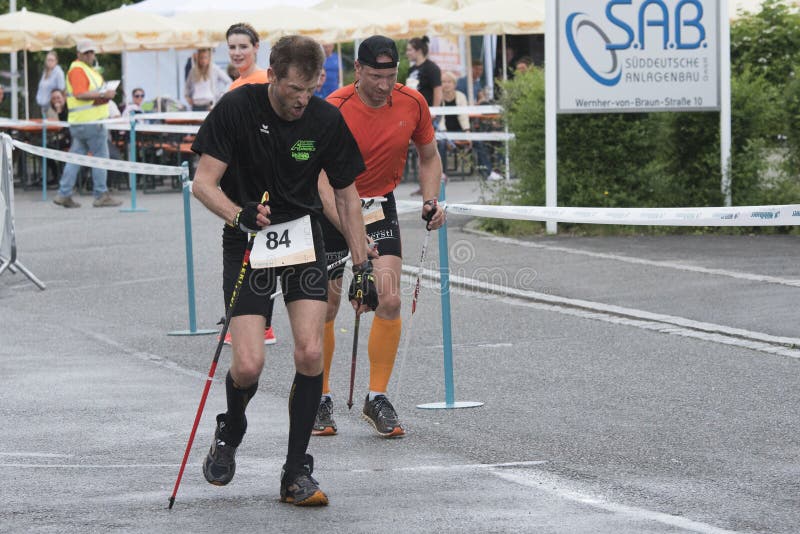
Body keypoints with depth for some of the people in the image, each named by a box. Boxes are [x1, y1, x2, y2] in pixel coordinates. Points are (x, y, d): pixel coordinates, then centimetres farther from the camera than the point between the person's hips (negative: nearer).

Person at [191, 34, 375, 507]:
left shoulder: (326, 120, -8)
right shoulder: (237, 108, -15)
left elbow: (347, 194, 4)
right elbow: (204, 183, -14)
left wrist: (363, 267, 3)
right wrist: (240, 215, -33)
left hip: (303, 235, 2)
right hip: (247, 240, -2)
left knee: (311, 353, -13)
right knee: (249, 365, -12)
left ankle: (297, 473, -1)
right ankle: (231, 432, 23)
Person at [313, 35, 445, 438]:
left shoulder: (412, 103, -10)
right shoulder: (334, 110, -23)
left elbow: (429, 156, 10)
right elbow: (323, 181, -28)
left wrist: (430, 200, -8)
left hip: (380, 205, 3)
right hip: (333, 209, -3)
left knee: (390, 302, -11)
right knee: (325, 309, 0)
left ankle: (377, 400, 0)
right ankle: (320, 401, 17)